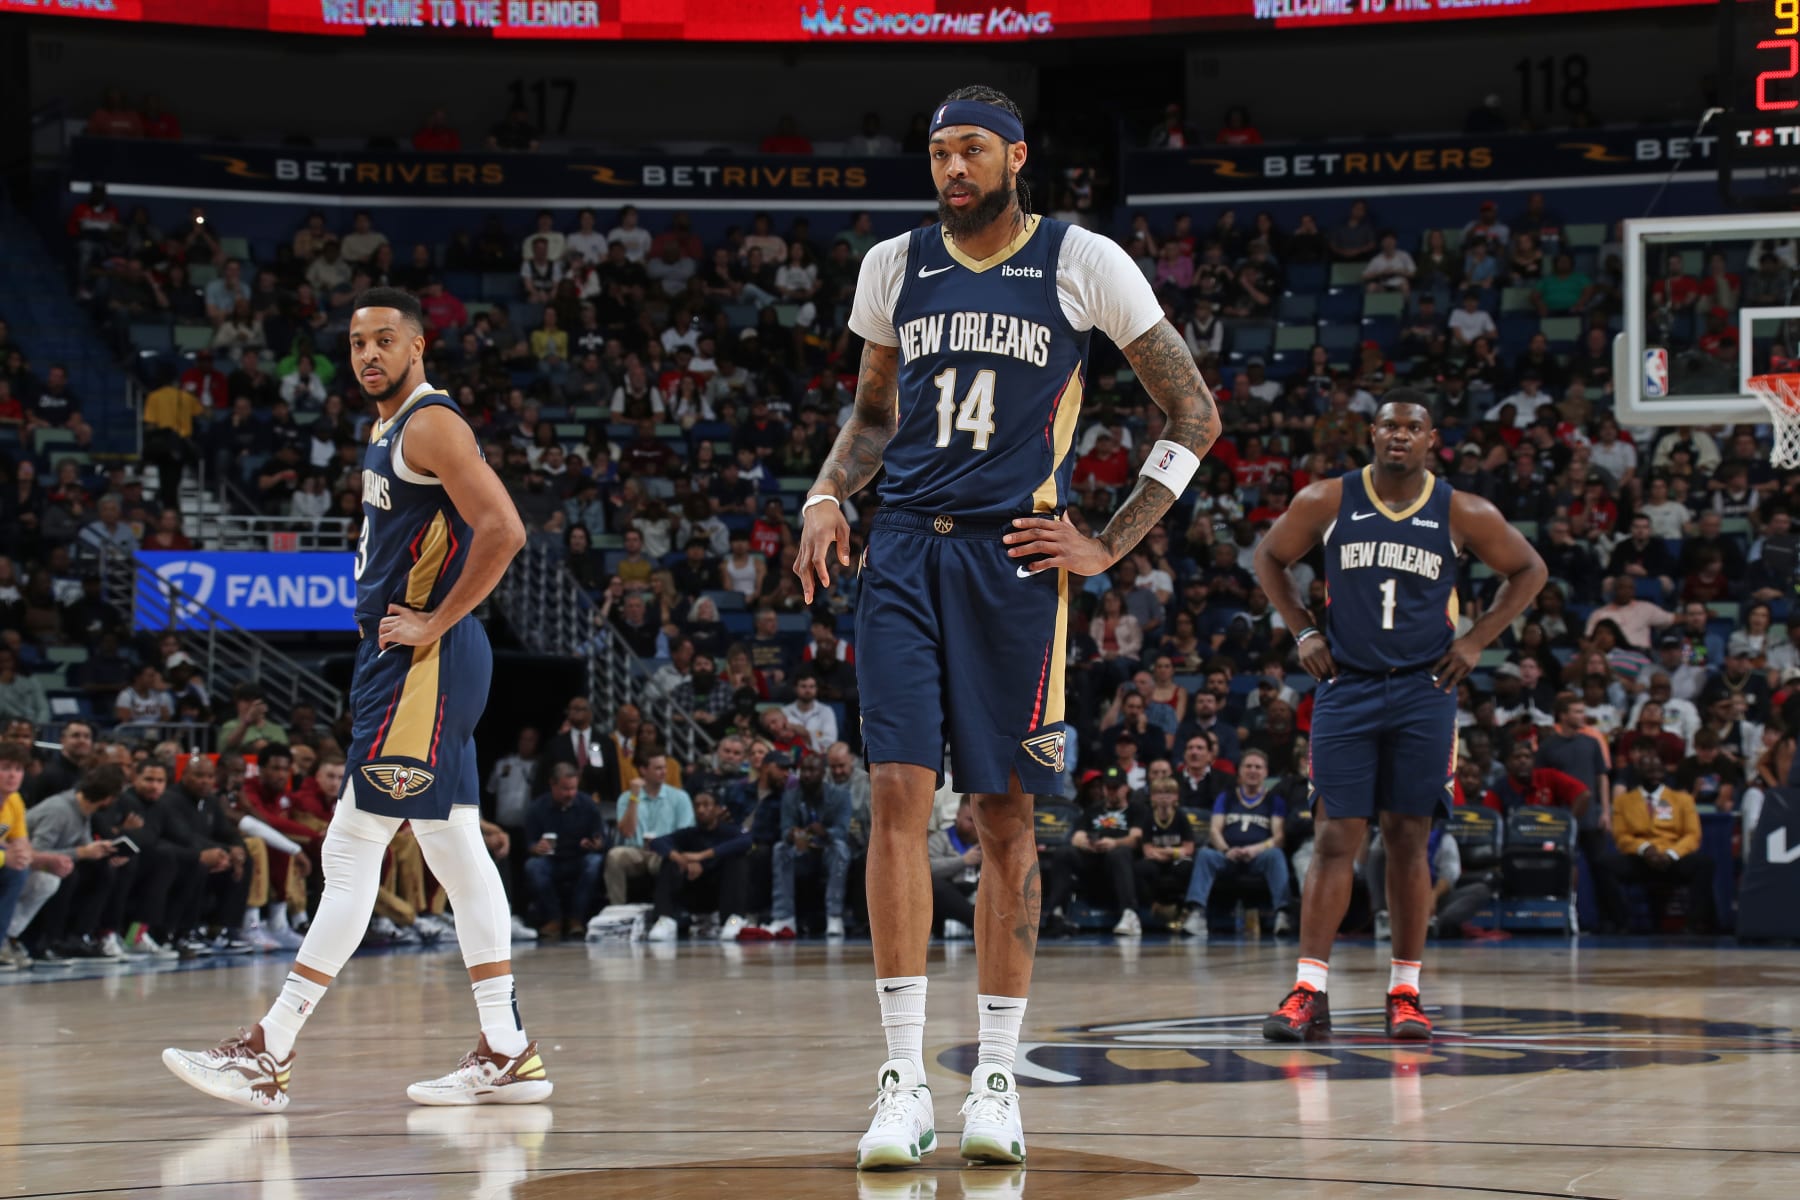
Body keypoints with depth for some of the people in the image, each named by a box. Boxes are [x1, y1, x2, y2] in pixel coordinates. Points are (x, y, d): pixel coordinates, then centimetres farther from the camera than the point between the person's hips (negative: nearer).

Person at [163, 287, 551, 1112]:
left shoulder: (431, 425, -13)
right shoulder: (385, 431, 18)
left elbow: (502, 530, -24)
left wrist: (434, 623, -19)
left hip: (423, 664, -11)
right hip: (402, 662, 11)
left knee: (352, 852, -10)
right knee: (455, 850, 9)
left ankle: (269, 1056, -10)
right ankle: (507, 1056, 11)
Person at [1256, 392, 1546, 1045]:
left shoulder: (1463, 514, -2)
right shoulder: (1327, 502, -2)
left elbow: (1528, 570, 11)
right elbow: (1269, 557, 14)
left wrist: (1477, 639, 3)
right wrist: (1303, 630, 4)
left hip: (1424, 691, 0)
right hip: (1346, 689, 0)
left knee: (1409, 837, 3)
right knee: (1336, 837, -6)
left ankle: (1405, 991, 10)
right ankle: (1309, 991, -8)